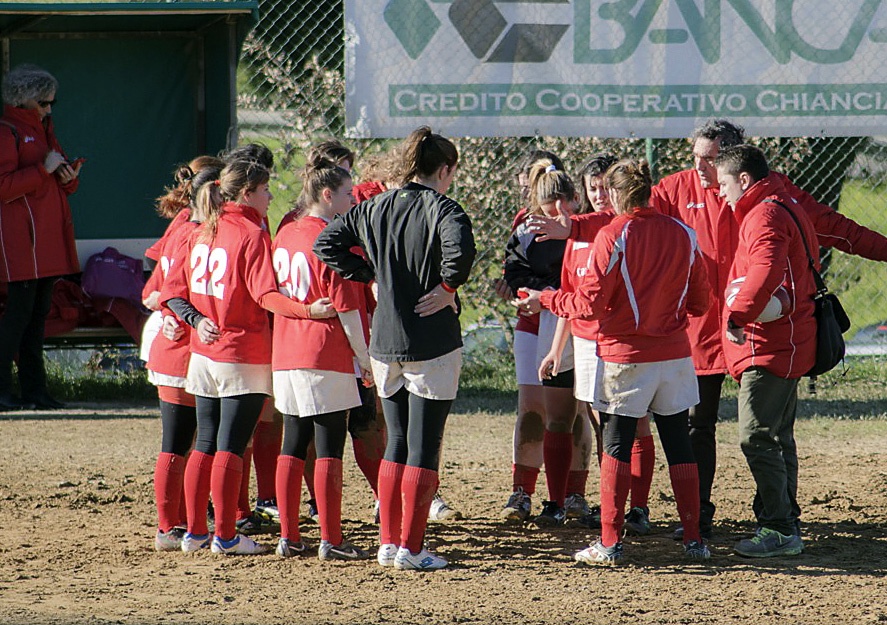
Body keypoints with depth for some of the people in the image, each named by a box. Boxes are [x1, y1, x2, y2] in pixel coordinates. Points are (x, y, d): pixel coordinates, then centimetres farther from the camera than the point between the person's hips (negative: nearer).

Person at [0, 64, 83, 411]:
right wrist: (44, 170, -19)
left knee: (39, 311, 8)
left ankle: (34, 389, 10)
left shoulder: (43, 129, 20)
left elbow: (62, 183, 26)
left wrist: (68, 175, 3)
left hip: (49, 234, 9)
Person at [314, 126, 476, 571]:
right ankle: (410, 548, -2)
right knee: (424, 448, -1)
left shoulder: (373, 209, 7)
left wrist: (371, 275, 9)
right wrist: (447, 287, -16)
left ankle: (388, 542, 15)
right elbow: (460, 246, -32)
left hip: (384, 344, 6)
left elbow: (326, 243, 8)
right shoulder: (441, 209, -11)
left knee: (396, 444, 16)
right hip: (432, 345, -6)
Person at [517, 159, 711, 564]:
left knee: (616, 445, 3)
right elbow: (699, 302, 7)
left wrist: (544, 300, 2)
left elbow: (590, 304, -13)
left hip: (624, 356, -4)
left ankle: (610, 543, 1)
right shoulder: (682, 235, 2)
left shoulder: (612, 237, -11)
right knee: (678, 444, 11)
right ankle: (693, 539, 11)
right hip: (674, 354, 4)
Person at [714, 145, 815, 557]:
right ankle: (784, 521, 24)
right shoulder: (782, 209, 20)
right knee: (778, 437, 17)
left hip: (770, 348, -11)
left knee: (756, 437, -11)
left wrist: (738, 315, -30)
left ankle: (779, 529, -11)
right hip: (785, 345, 11)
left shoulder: (766, 216, -16)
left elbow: (765, 272, -33)